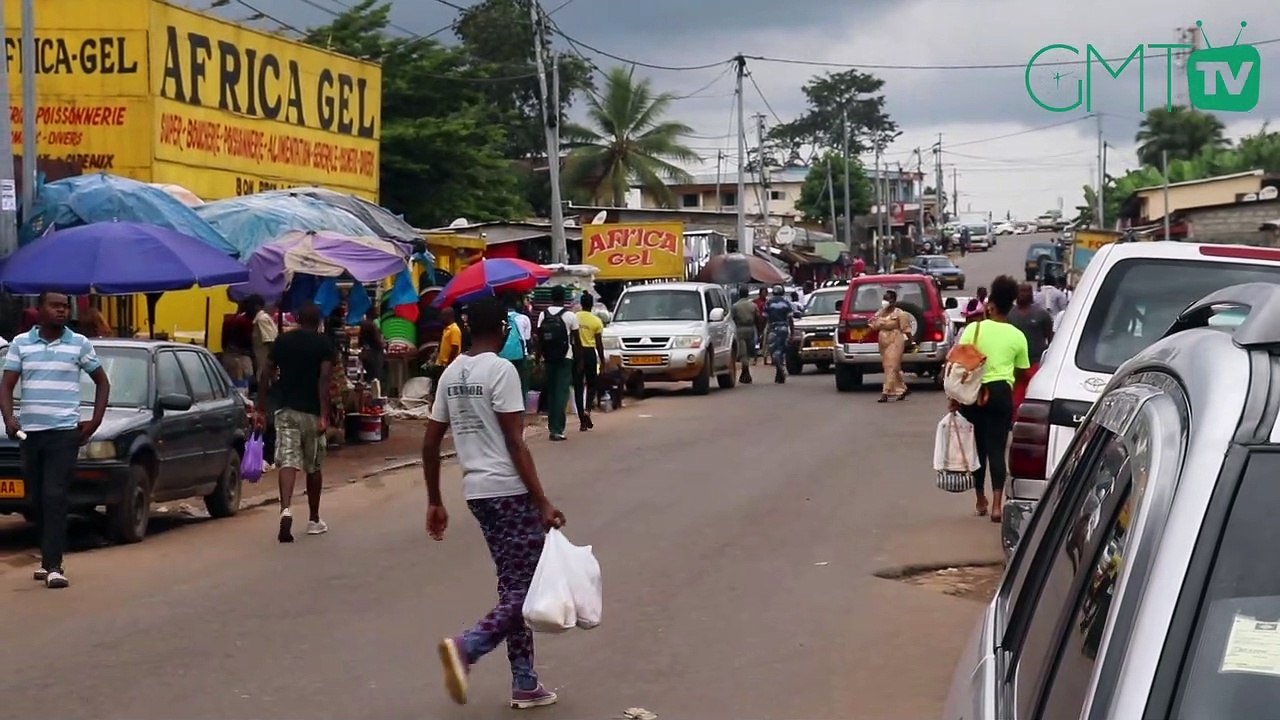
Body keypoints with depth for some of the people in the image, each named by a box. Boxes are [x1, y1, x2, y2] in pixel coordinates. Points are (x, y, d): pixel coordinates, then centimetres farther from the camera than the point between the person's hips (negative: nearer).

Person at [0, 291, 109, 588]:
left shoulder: (80, 344, 3)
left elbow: (102, 382, 12)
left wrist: (95, 421, 3)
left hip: (64, 432, -3)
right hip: (30, 432, 3)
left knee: (55, 497, -12)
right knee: (38, 499, 7)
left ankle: (53, 565, -16)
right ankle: (49, 559, 19)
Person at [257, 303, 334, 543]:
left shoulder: (282, 341, 7)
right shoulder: (324, 344, -1)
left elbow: (265, 375, 5)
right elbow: (324, 379, -13)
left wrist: (261, 409, 11)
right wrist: (324, 415, -16)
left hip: (285, 408, 1)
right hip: (312, 412, -1)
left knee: (288, 461, -8)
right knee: (313, 466, 12)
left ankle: (285, 509, -32)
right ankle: (314, 520, 23)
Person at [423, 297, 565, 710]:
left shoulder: (451, 374, 10)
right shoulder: (501, 370, -11)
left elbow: (430, 444, 11)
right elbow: (515, 444, -16)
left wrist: (435, 502, 19)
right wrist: (542, 502, -15)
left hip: (477, 491, 8)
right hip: (509, 491, -8)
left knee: (514, 587, 13)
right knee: (526, 587, -4)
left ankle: (525, 683, 14)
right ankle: (466, 647, -23)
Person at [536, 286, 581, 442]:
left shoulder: (543, 315, 3)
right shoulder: (570, 316, -6)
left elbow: (539, 339, 3)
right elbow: (576, 340, -2)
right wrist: (579, 357, 7)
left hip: (548, 359, 3)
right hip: (565, 358, -3)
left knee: (550, 392, 14)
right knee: (562, 392, -5)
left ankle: (553, 427, 18)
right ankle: (557, 429, -14)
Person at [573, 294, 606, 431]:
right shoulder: (596, 321, -4)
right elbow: (599, 343, -1)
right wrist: (602, 360, 8)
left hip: (577, 353, 1)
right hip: (590, 353, -1)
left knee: (578, 386, 5)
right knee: (591, 385, 15)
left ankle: (582, 420, 2)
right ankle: (587, 410, -9)